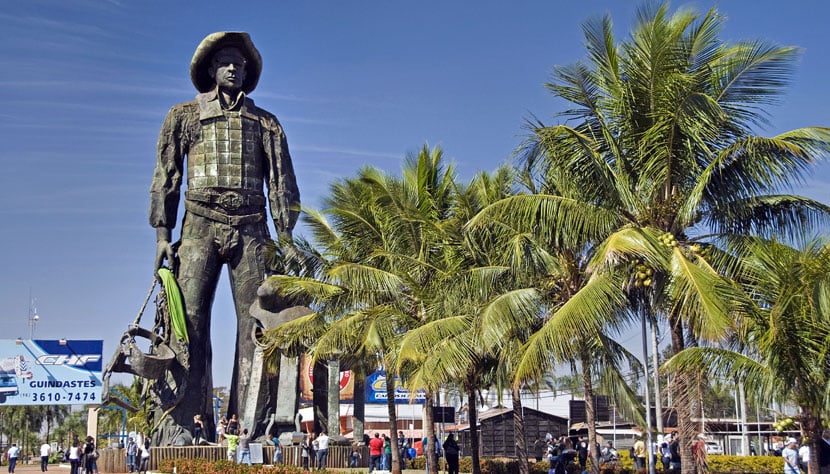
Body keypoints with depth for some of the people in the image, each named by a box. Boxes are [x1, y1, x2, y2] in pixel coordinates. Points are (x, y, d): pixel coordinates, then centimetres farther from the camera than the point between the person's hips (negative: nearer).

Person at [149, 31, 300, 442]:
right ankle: (185, 426, -8)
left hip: (250, 230, 1)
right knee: (189, 321, -10)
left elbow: (281, 184, 13)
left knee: (256, 325, -7)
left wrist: (285, 239, 3)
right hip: (200, 226, -1)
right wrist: (162, 234, 1)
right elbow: (166, 177, 11)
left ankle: (248, 426, -5)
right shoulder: (184, 116, 15)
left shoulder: (265, 123, 17)